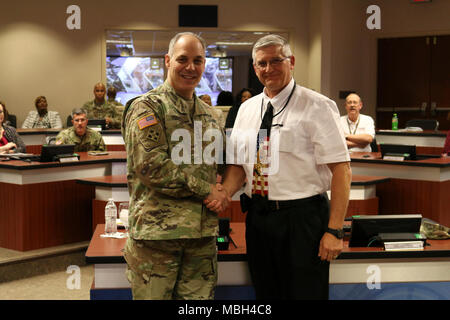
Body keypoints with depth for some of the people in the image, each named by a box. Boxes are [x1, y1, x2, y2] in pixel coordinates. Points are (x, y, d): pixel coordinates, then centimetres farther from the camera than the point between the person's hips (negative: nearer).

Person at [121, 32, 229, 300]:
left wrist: (223, 193, 5)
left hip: (203, 232, 6)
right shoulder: (147, 107, -5)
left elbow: (221, 164, 27)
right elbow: (151, 167, -16)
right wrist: (205, 190, -12)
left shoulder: (209, 114, 18)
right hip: (156, 229, -6)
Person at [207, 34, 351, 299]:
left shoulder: (317, 107, -7)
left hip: (303, 218, -5)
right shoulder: (247, 109, 12)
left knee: (304, 293, 1)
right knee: (265, 294, 15)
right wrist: (224, 193, -9)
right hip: (258, 218, 6)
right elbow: (238, 164, 13)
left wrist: (335, 230, -17)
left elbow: (341, 170, -12)